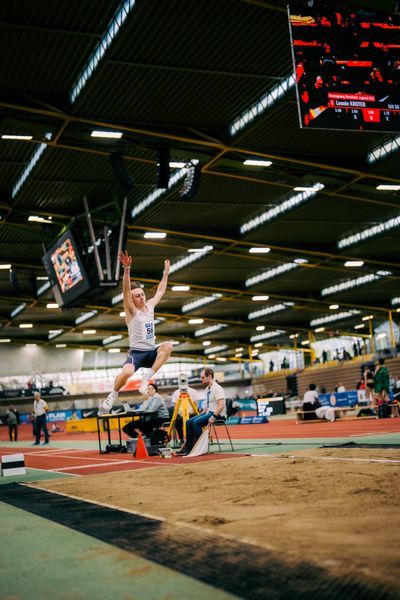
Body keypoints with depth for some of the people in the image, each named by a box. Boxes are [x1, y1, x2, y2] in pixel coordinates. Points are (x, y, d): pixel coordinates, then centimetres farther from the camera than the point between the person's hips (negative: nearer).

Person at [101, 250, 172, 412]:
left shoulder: (150, 306, 11)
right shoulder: (131, 311, -6)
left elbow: (160, 291, 26)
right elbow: (126, 291, -22)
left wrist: (166, 273, 26)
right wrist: (127, 269, -35)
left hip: (151, 352, 5)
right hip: (136, 352, -5)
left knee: (168, 345, -27)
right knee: (127, 372, -35)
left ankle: (147, 378, -21)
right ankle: (113, 395, -4)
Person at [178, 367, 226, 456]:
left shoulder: (217, 388, -15)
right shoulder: (207, 388, 14)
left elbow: (221, 405, -23)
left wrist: (214, 416, -29)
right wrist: (201, 414, 13)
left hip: (218, 414, -10)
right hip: (209, 412, 10)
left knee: (196, 422, -26)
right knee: (189, 422, -2)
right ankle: (188, 448, -1)